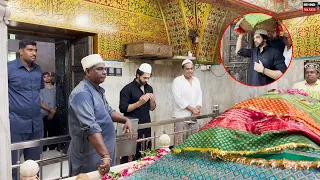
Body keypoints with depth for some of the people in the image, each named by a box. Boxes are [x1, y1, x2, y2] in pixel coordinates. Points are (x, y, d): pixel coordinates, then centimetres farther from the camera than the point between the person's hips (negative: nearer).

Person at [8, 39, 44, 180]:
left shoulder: (38, 70, 9)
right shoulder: (9, 68, -8)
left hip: (37, 123, 5)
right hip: (16, 123, -5)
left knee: (34, 161, 17)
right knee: (13, 163, 6)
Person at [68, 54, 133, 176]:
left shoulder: (98, 90, 9)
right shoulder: (82, 93, -23)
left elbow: (108, 111, 21)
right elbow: (91, 128, -33)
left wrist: (125, 120, 3)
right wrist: (105, 156, -38)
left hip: (103, 151, 9)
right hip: (90, 155, -9)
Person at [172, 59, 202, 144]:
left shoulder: (196, 80, 15)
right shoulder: (177, 81, -4)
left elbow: (200, 95, 12)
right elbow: (178, 99, -12)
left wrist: (197, 108, -5)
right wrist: (192, 109, -13)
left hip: (193, 115, 6)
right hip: (181, 116, -5)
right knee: (180, 140, -6)